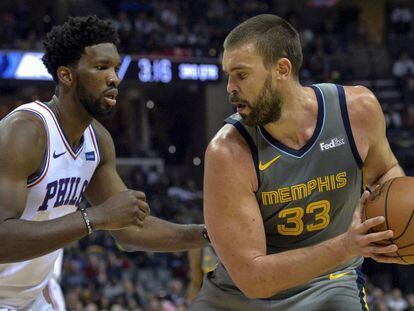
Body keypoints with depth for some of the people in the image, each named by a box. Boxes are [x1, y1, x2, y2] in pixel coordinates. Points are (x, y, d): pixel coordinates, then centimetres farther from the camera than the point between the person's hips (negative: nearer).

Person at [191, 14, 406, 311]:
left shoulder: (358, 108, -13)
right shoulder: (228, 153, -24)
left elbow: (385, 170, 10)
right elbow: (252, 277, -25)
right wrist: (345, 247, -35)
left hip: (328, 286, 1)